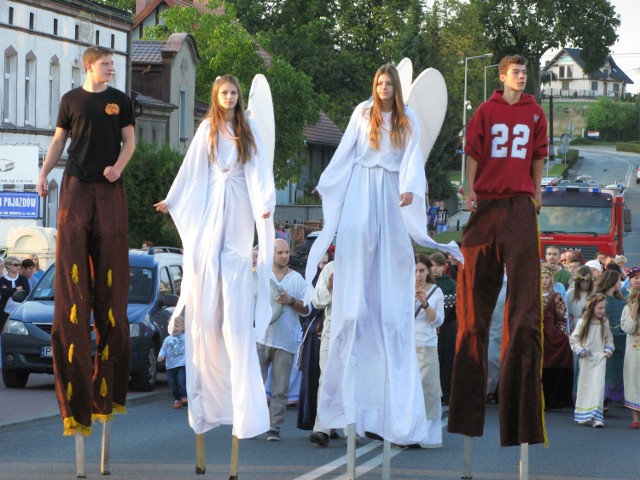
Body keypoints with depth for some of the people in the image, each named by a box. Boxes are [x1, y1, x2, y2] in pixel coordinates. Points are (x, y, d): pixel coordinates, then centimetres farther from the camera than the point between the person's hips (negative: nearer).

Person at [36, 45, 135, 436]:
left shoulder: (120, 100, 10)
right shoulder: (71, 100, 9)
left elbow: (129, 141, 9)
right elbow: (59, 140, 13)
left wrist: (118, 166, -9)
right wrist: (44, 172, -1)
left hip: (110, 189, 0)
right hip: (76, 185, 0)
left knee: (110, 273, -1)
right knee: (71, 268, -8)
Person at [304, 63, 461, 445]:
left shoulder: (408, 120, 6)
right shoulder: (363, 113, 5)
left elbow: (413, 157, -3)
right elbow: (346, 151, 7)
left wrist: (410, 189, -19)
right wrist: (327, 185, 5)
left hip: (391, 193, 1)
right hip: (362, 190, -1)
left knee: (389, 278, 0)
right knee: (357, 265, -7)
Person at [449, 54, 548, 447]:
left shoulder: (535, 113, 9)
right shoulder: (486, 111, 5)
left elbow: (538, 155, 13)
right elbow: (473, 151, 4)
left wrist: (538, 191, 10)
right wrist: (470, 189, -3)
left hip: (521, 201, 1)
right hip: (487, 200, -1)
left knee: (525, 279, -7)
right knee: (478, 282, 1)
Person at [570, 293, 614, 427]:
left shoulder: (605, 323, 3)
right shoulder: (583, 322, -4)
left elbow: (609, 339, 16)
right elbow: (574, 338, 2)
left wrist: (608, 349, 0)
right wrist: (580, 350, -11)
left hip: (600, 358, 1)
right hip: (586, 359, -1)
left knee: (598, 385, -10)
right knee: (585, 386, 8)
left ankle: (596, 417, -14)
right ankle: (583, 415, 23)